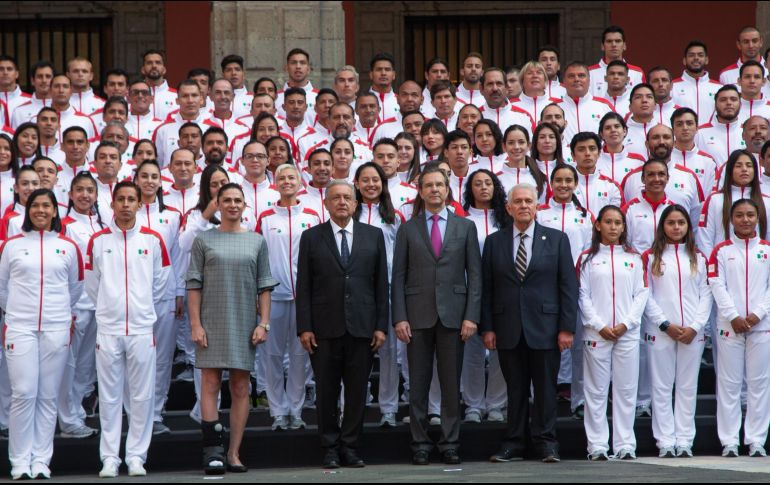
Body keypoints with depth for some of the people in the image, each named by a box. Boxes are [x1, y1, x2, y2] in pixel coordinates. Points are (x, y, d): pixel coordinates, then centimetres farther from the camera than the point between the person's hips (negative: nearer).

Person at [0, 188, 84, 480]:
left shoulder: (68, 247, 8)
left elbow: (76, 287, 18)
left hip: (56, 329, 1)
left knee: (48, 396, 2)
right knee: (23, 394, -7)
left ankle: (41, 461, 8)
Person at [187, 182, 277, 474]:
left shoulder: (257, 242, 11)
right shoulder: (204, 241, 5)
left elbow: (264, 286, 9)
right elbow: (194, 285, 2)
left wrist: (263, 323, 0)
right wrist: (195, 324, -6)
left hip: (244, 324, 2)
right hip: (212, 323, -2)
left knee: (241, 388, 2)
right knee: (210, 384, -8)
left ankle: (234, 453, 5)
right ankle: (213, 452, -8)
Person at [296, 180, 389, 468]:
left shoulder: (373, 236, 9)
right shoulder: (311, 238, 6)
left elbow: (381, 283, 7)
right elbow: (303, 287, 2)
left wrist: (381, 325, 0)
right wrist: (304, 327, -5)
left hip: (361, 327, 1)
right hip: (325, 328, -1)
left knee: (357, 391, 3)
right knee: (326, 393, 3)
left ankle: (350, 448, 12)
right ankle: (331, 449, 12)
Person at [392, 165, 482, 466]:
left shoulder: (465, 227, 8)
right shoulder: (408, 229, 7)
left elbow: (474, 274, 4)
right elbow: (398, 276, 4)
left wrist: (472, 316, -5)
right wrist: (399, 317, -5)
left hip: (453, 314, 0)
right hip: (418, 316, 0)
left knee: (451, 383, 3)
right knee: (418, 384, 3)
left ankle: (450, 444, 9)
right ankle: (420, 444, 9)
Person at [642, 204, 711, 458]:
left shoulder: (698, 258, 12)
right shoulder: (650, 257, 5)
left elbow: (706, 295, 7)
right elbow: (646, 295, -1)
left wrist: (695, 327, -6)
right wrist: (666, 325, -10)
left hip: (693, 332, 2)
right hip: (660, 332, -2)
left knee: (688, 387, 3)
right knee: (662, 387, -2)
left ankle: (684, 441, 5)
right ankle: (666, 442, 0)